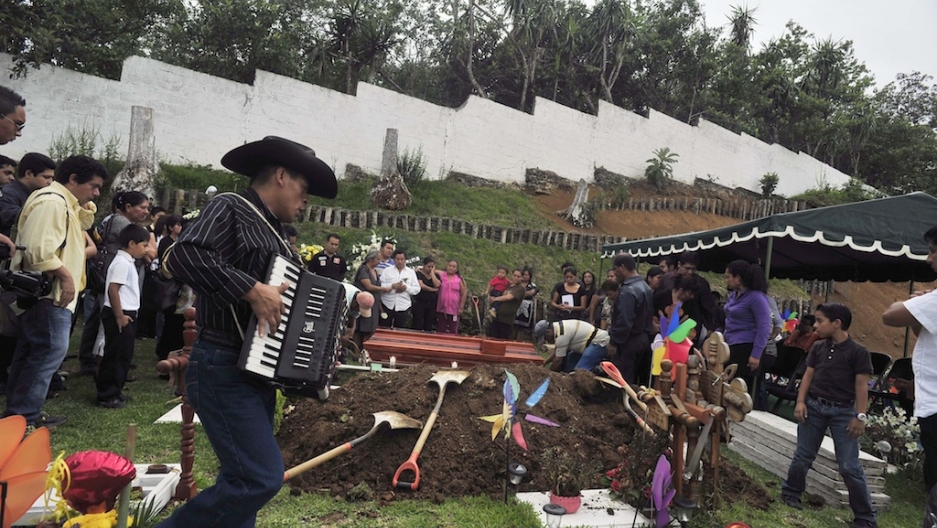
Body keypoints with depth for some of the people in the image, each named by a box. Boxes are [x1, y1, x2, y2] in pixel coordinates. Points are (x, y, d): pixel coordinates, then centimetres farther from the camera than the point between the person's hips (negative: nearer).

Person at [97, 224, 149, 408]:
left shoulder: (127, 262, 15)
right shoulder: (122, 263, -16)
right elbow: (112, 290, -22)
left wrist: (126, 315, 17)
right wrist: (120, 316, -20)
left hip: (126, 314, 10)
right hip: (119, 315, -10)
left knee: (123, 356, 15)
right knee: (115, 356, -3)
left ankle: (114, 391, 24)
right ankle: (106, 395, 5)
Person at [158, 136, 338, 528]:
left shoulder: (273, 234, 17)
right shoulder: (230, 209, -7)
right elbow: (183, 255, -25)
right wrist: (252, 289, -26)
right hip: (224, 369, -9)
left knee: (244, 478, 12)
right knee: (261, 477, -13)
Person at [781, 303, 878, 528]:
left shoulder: (858, 352, -7)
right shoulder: (818, 347, 6)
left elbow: (861, 385, -8)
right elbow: (808, 375, 8)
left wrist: (860, 416, -11)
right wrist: (801, 401, -1)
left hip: (843, 412, -4)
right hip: (814, 407, 4)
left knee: (849, 466, -2)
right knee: (803, 455, 13)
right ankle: (790, 493, 30)